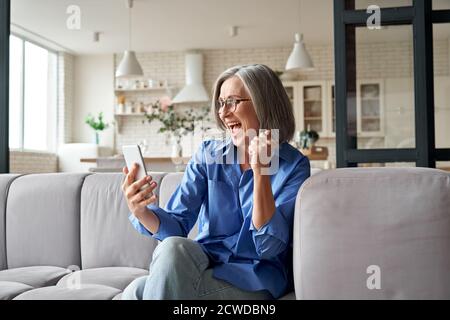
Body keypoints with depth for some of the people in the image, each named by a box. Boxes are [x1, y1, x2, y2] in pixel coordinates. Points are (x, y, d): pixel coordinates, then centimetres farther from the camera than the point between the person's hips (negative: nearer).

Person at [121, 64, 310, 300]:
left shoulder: (294, 166, -5)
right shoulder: (208, 154, 6)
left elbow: (269, 247, -15)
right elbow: (177, 225, -1)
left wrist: (260, 171, -23)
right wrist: (142, 212, -23)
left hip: (254, 276, -3)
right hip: (204, 264, 4)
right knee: (172, 247, -32)